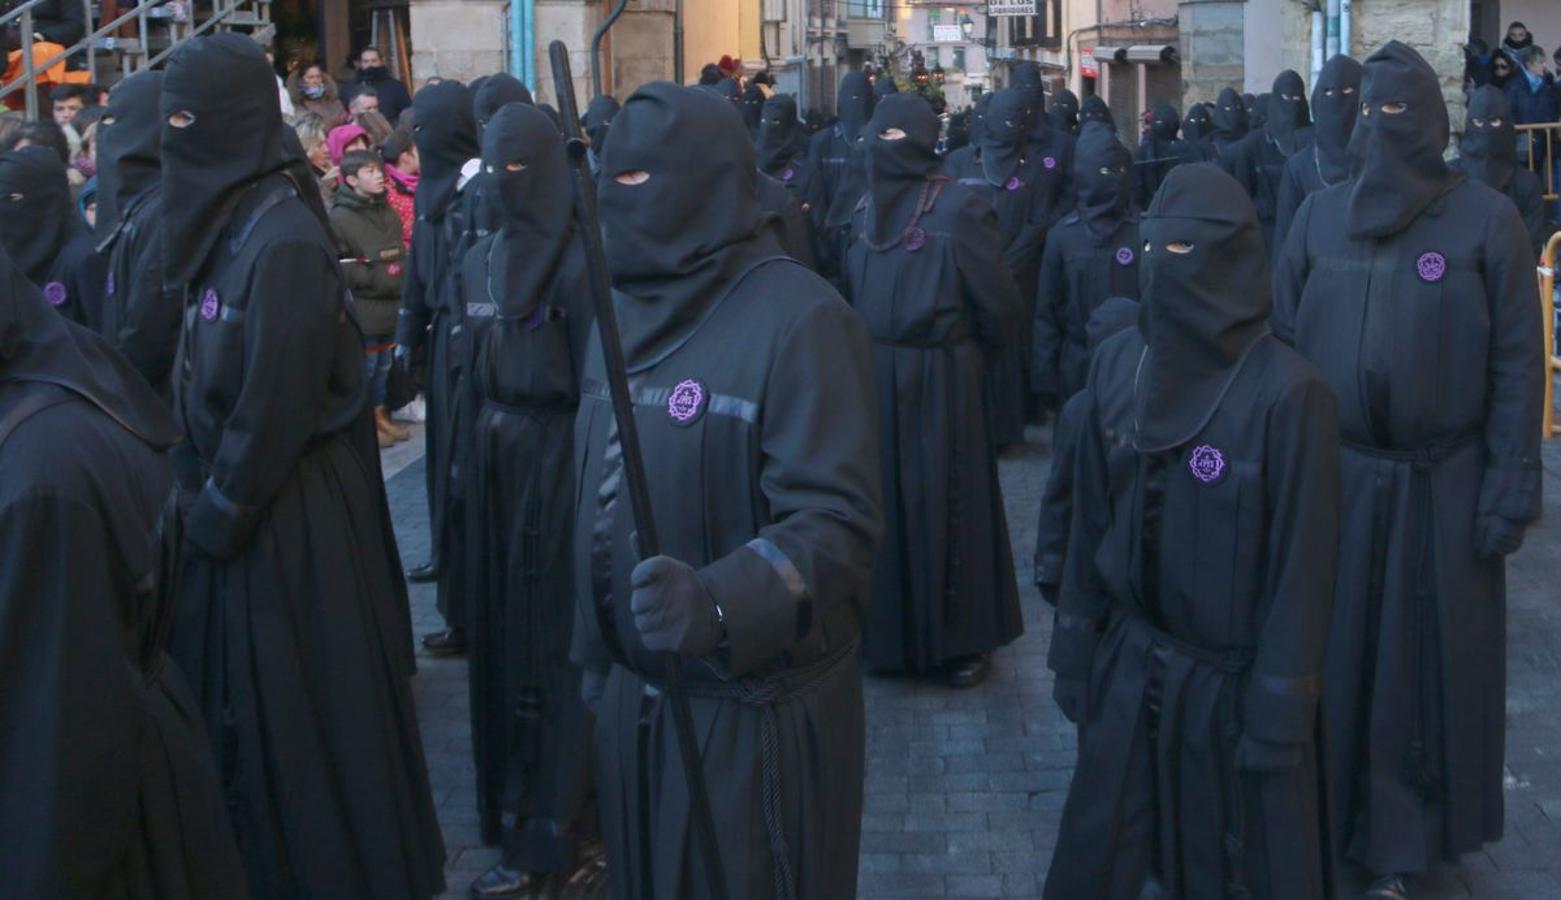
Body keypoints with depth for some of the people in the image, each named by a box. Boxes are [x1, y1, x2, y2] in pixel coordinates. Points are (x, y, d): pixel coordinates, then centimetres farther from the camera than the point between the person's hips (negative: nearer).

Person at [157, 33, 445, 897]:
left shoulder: (282, 239, -22)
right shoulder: (230, 220, 6)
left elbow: (275, 406, -21)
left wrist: (217, 514, -13)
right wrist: (203, 495, 9)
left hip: (287, 516, -9)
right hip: (240, 501, 9)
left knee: (301, 708, 4)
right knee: (249, 702, 19)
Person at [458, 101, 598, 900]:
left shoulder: (576, 260, -12)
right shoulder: (481, 258, 11)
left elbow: (595, 379, -15)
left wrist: (586, 462, -19)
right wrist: (477, 448, 14)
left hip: (554, 452, -7)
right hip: (496, 452, 7)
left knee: (549, 628, -2)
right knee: (499, 620, 12)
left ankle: (545, 832, 6)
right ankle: (514, 794, 26)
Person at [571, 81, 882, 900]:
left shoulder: (798, 318, -17)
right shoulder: (621, 310, 6)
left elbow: (836, 519, -23)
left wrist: (719, 605, -39)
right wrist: (593, 652, 14)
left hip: (754, 707, -6)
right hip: (632, 692, 7)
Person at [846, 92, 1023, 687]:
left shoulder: (959, 207, -11)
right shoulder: (868, 208, 9)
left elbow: (1001, 307, -8)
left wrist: (964, 357, 3)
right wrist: (867, 357, 9)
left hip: (938, 384, -6)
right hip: (874, 381, 6)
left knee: (945, 502, 1)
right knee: (884, 501, 11)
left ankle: (965, 638, 14)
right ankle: (891, 628, 25)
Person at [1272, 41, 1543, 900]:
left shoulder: (1487, 219, -7)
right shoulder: (1318, 216, 3)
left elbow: (1518, 361, -6)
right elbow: (1283, 341, 6)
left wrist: (1512, 487, -9)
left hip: (1442, 486, -2)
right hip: (1331, 476, 3)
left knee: (1426, 659, 9)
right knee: (1326, 654, 13)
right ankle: (1315, 816, 30)